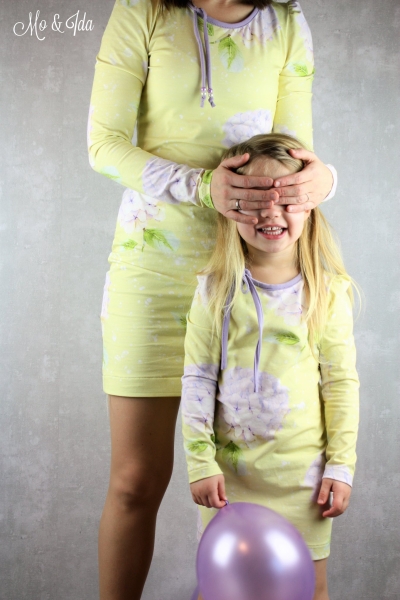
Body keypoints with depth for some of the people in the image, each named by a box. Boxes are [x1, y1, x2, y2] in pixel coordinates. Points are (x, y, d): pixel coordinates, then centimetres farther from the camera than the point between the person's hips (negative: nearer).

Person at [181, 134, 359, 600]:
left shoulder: (327, 292, -4)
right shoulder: (216, 290, -5)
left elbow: (342, 385, 0)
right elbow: (197, 381, -3)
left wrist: (341, 467, -1)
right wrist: (200, 463, -6)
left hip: (303, 471, 0)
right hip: (230, 468, 0)